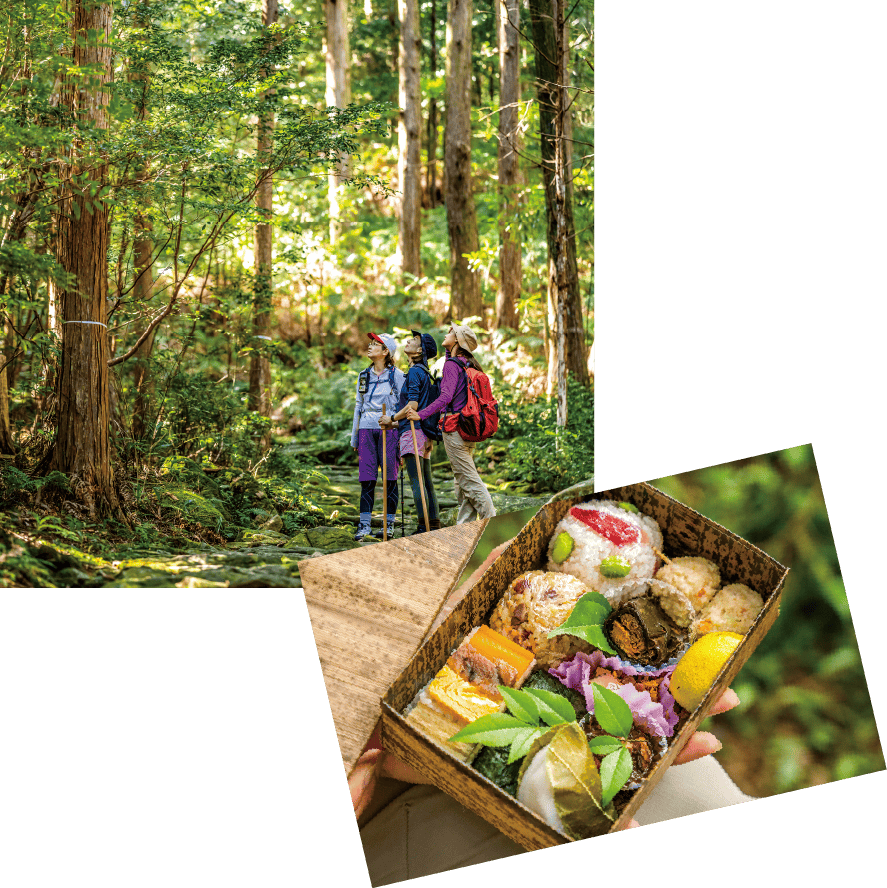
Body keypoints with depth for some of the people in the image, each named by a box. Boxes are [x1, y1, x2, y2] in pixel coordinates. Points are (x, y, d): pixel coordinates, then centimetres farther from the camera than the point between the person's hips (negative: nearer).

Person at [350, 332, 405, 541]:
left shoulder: (396, 375, 2)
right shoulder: (364, 376, 16)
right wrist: (354, 437, 16)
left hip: (389, 428, -4)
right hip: (367, 429, 4)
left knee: (390, 477, -2)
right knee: (367, 479, -1)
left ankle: (389, 524, 6)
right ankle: (364, 525, -2)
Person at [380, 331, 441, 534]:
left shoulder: (415, 372, -10)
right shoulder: (424, 372, 19)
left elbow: (413, 405, -17)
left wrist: (392, 419, -6)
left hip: (414, 432, -10)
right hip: (424, 434, 10)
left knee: (417, 482, -9)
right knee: (426, 482, 11)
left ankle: (424, 527, -11)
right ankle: (434, 525, 13)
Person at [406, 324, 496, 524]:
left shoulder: (452, 365, -13)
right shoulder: (468, 365, 13)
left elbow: (446, 397, -24)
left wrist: (421, 414, -26)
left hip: (454, 427, -9)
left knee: (469, 479, -5)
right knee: (462, 480, 12)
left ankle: (491, 520, -6)